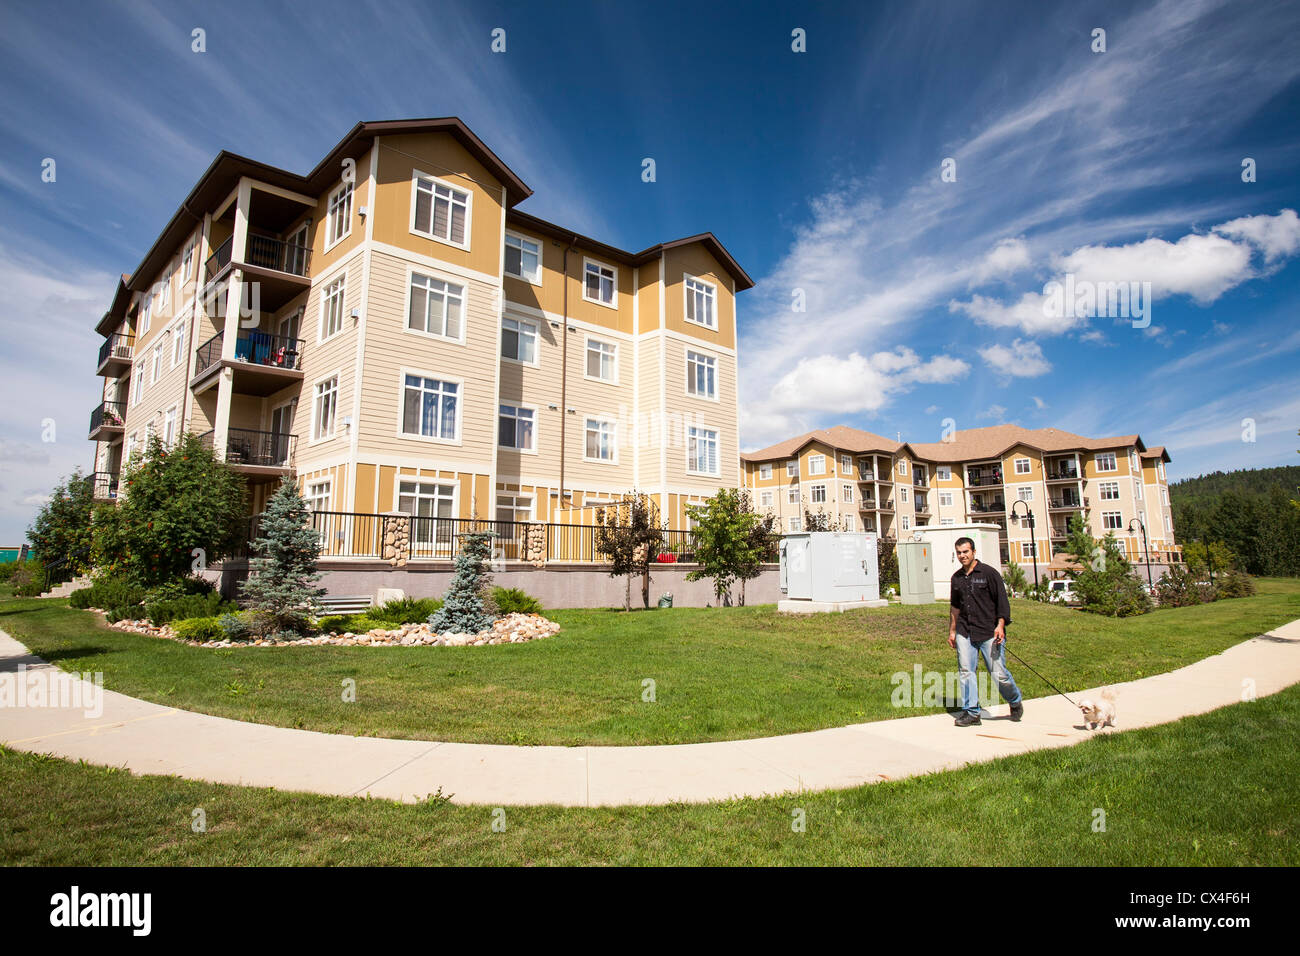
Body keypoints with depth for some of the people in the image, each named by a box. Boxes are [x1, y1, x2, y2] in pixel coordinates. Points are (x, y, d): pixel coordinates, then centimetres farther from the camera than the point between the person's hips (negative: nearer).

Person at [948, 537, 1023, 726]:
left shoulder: (989, 573, -2)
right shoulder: (956, 578, 13)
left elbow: (1002, 600, -4)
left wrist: (1000, 625, -15)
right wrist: (952, 631, 22)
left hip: (989, 632, -5)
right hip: (964, 632, 5)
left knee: (998, 673, -3)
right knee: (966, 671, -2)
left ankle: (1015, 702, 26)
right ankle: (971, 712, 6)